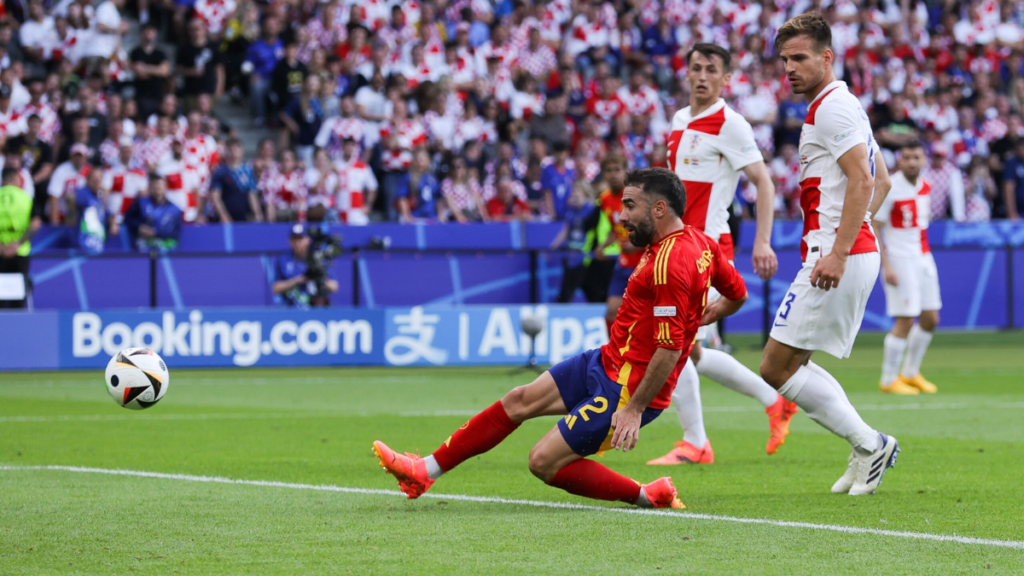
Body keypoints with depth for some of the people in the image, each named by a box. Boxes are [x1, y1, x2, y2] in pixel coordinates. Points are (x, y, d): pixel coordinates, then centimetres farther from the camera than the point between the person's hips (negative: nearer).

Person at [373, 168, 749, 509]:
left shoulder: (670, 262, -25)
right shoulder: (700, 241, 4)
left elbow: (670, 347, -27)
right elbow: (737, 293, 17)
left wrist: (634, 409, -24)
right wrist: (696, 318, 24)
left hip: (627, 389, -10)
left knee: (544, 462, -8)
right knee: (520, 400, 10)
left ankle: (648, 496, 3)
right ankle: (425, 470, 17)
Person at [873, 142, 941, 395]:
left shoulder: (925, 187, 7)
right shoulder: (889, 189, -14)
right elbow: (873, 228, -14)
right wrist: (886, 266, -20)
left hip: (923, 258, 8)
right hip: (900, 260, -8)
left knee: (930, 319, 9)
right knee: (905, 321, -10)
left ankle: (910, 373, 24)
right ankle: (889, 380, 2)